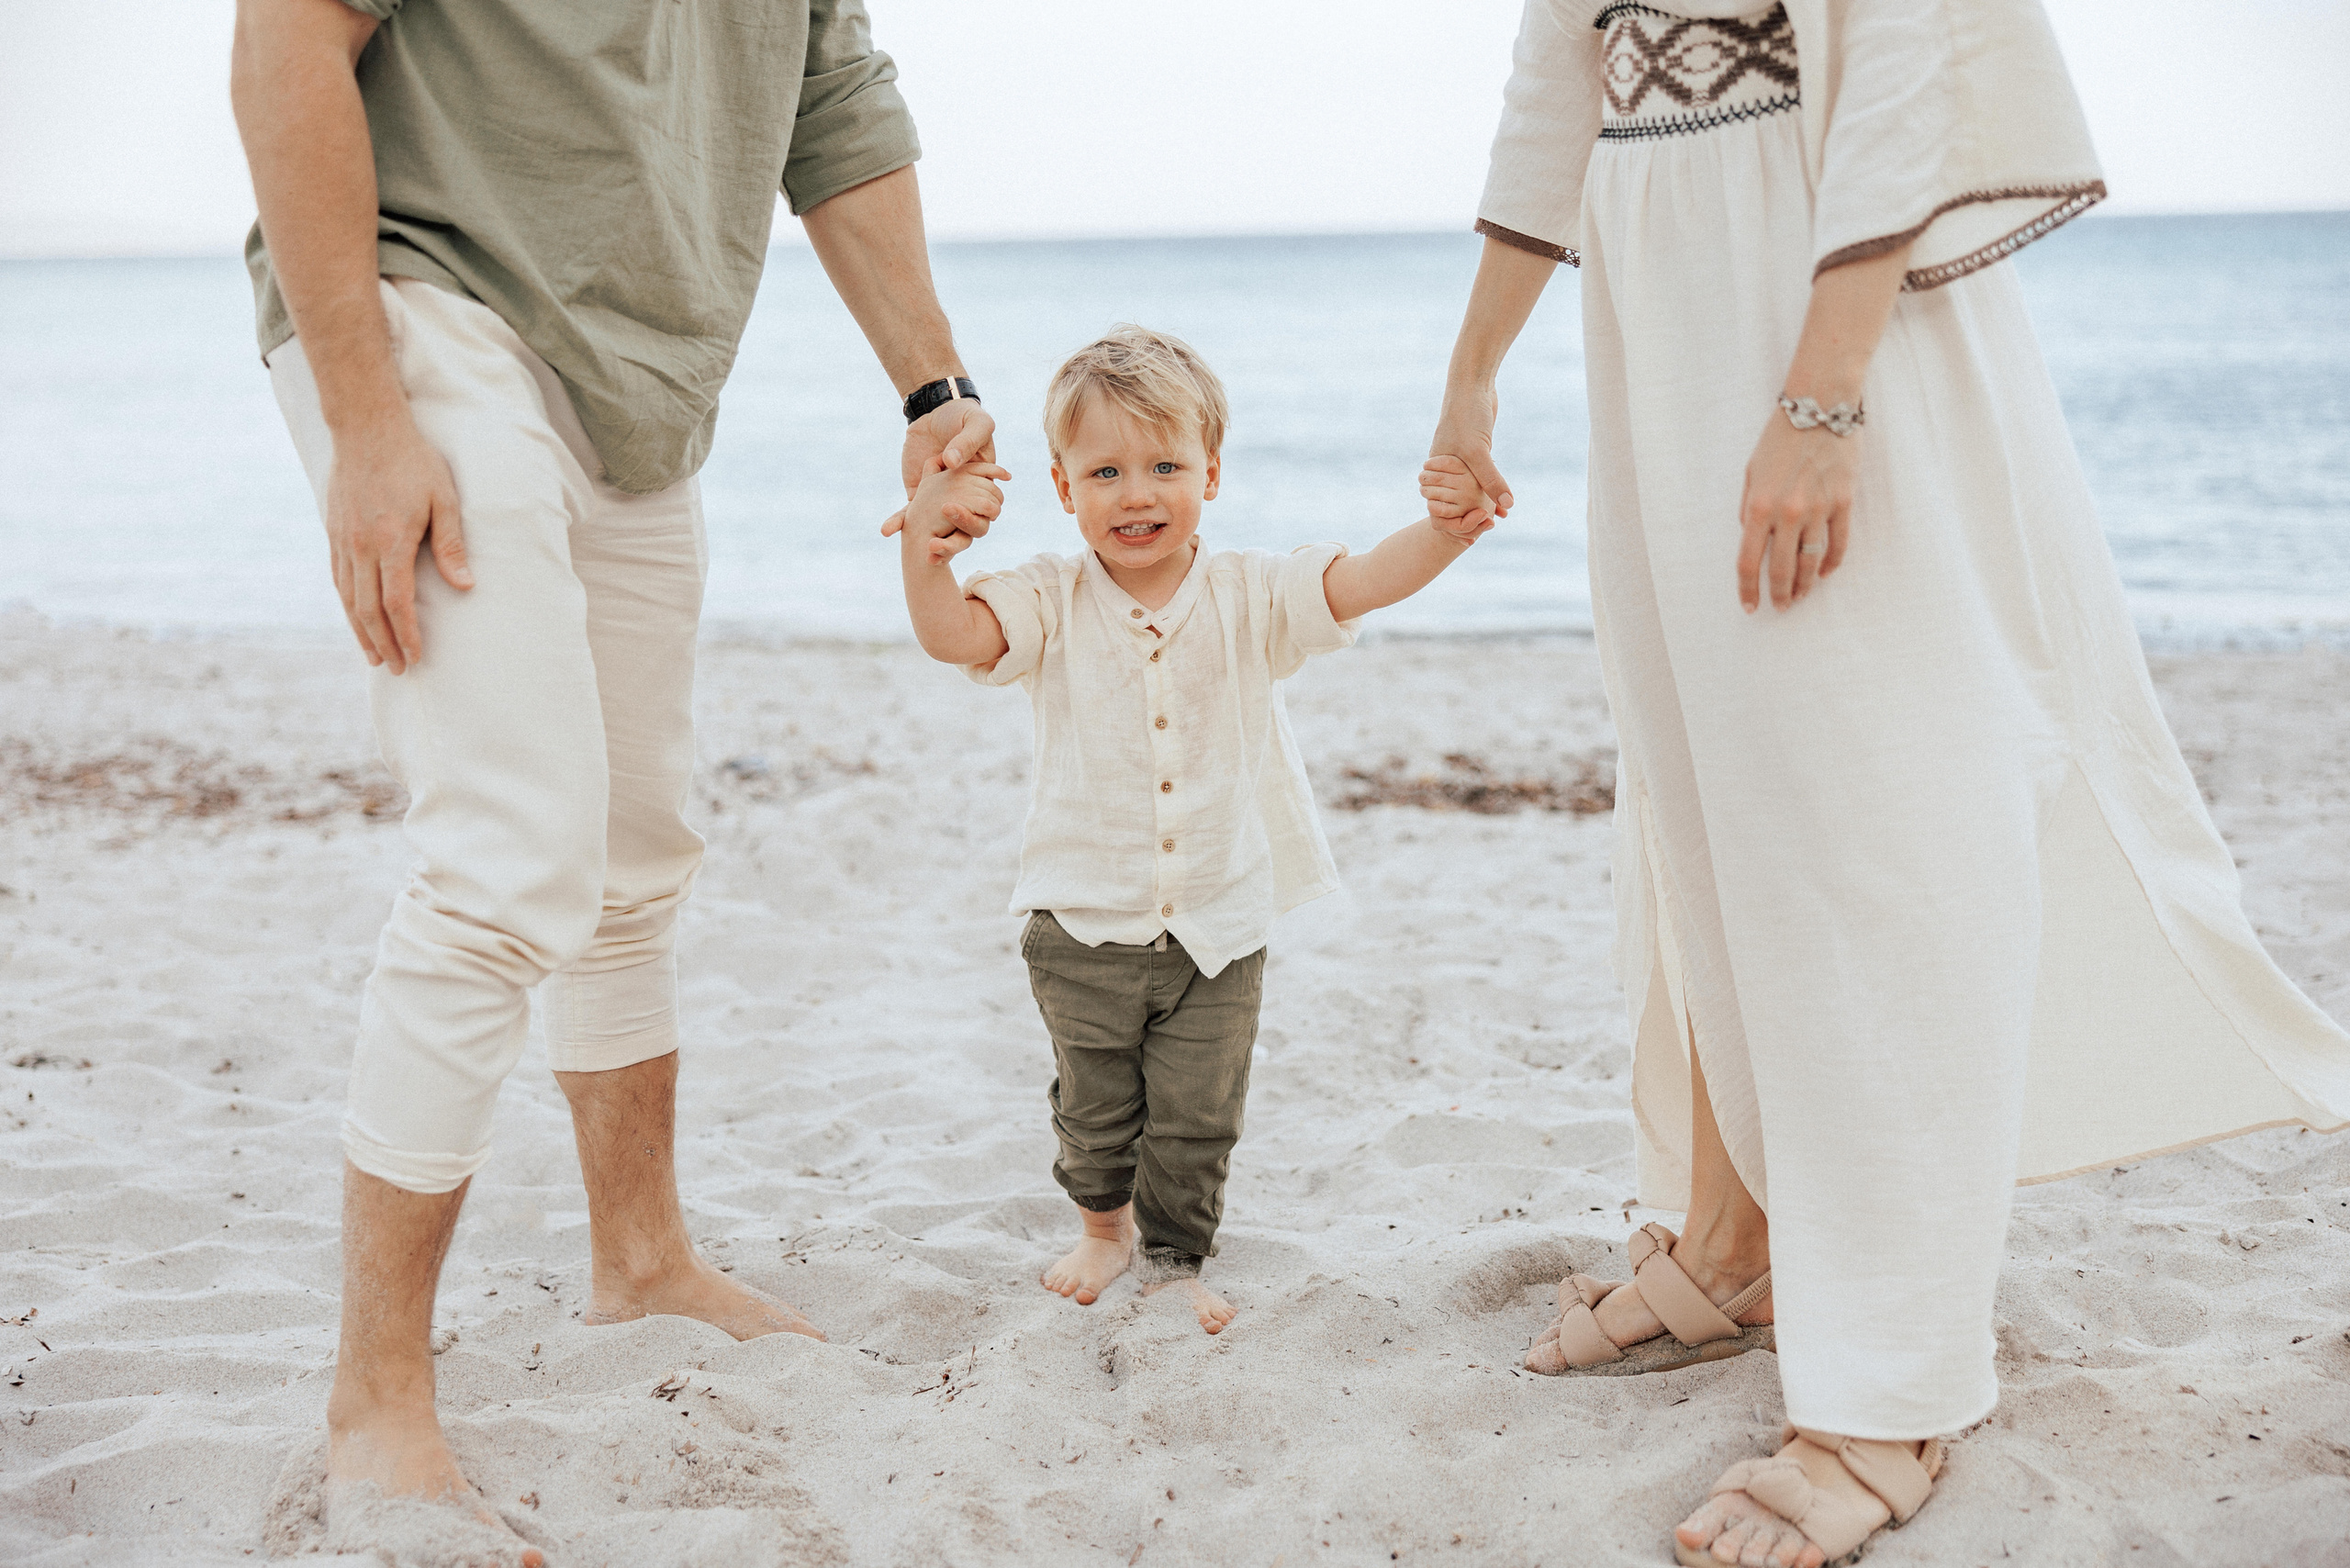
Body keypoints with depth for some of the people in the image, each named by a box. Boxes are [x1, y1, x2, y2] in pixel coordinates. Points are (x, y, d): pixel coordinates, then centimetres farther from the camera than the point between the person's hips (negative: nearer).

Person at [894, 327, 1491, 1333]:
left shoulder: (1248, 598, -4)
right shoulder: (1053, 603, -5)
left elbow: (1361, 582, -14)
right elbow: (953, 634, -18)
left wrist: (1442, 529, -31)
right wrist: (925, 541, -34)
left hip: (1219, 925, 0)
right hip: (1084, 921, 0)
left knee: (1197, 1118, 6)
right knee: (1094, 1107, 15)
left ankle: (1175, 1260, 27)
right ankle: (1103, 1226, 41)